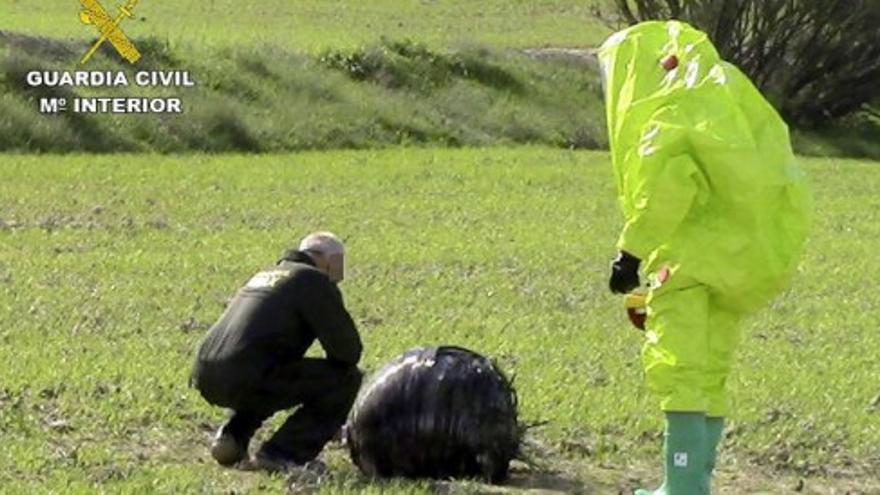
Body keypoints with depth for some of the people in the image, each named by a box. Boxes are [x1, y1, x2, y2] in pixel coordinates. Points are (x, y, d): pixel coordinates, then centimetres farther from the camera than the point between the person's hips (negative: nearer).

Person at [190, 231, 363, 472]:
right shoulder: (315, 280, 2)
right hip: (246, 378, -9)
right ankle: (281, 454, -3)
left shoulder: (264, 275, 29)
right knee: (347, 379, 2)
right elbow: (348, 348, -4)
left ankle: (232, 437, 17)